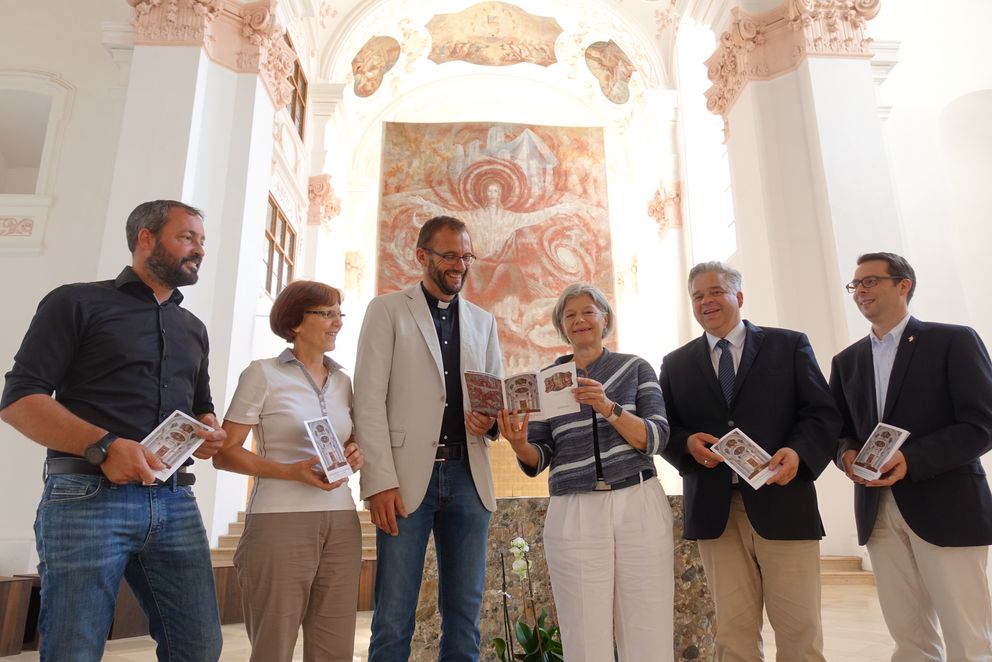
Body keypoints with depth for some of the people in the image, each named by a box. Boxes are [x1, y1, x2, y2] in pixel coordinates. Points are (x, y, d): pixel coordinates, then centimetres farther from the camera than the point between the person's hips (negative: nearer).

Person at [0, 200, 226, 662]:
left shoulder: (193, 328, 20)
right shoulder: (78, 302, 4)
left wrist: (210, 433, 4)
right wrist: (103, 445, -20)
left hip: (175, 502, 5)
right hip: (88, 497, -5)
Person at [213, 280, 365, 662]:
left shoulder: (342, 380, 13)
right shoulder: (263, 374, -3)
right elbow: (224, 454, -5)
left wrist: (356, 455, 0)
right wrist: (291, 471, -18)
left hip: (341, 523, 5)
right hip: (281, 523, -5)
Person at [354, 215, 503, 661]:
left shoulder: (483, 322, 17)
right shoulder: (387, 310, 5)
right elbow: (369, 400, -3)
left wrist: (491, 419, -5)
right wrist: (380, 481, -12)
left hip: (468, 475, 4)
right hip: (408, 474, -3)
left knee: (465, 614, 9)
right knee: (393, 618, 1)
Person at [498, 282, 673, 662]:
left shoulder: (636, 368, 8)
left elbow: (655, 439, -2)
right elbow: (538, 460, 7)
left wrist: (608, 408, -18)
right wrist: (519, 444, -16)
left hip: (639, 506, 0)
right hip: (573, 514, 0)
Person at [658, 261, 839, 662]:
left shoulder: (789, 345, 8)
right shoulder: (676, 364, 13)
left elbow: (822, 414, 2)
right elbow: (665, 430, 11)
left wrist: (799, 452, -16)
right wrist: (687, 444, -10)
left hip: (782, 504, -1)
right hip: (714, 512, 2)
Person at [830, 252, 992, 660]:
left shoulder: (954, 341, 0)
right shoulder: (846, 361, 14)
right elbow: (838, 430, 15)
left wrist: (911, 459, -21)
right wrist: (846, 453, -7)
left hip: (944, 507, -4)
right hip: (877, 512, 4)